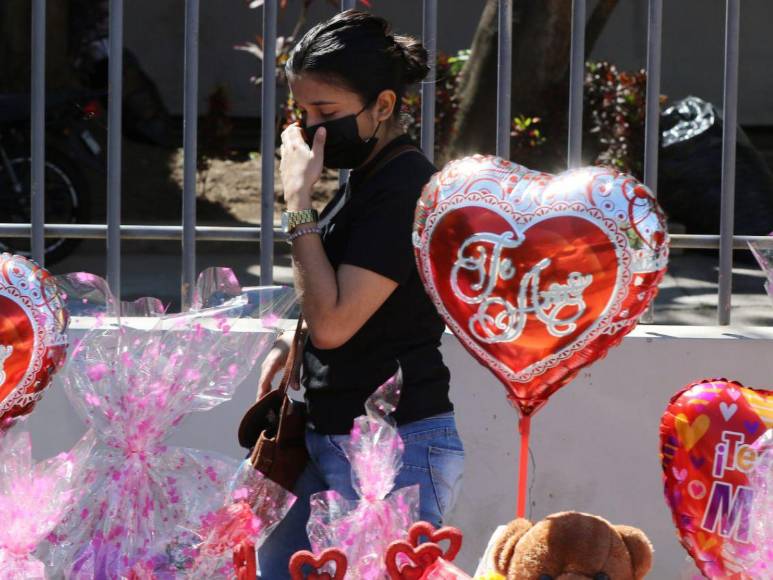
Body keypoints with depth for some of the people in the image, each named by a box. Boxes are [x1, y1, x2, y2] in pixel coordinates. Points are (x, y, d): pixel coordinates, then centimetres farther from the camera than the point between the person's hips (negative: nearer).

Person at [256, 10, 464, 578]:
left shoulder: (406, 188, -17)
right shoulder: (367, 177, 12)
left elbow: (332, 323, -21)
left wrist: (299, 200, -17)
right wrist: (294, 344, 12)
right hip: (330, 437, 10)